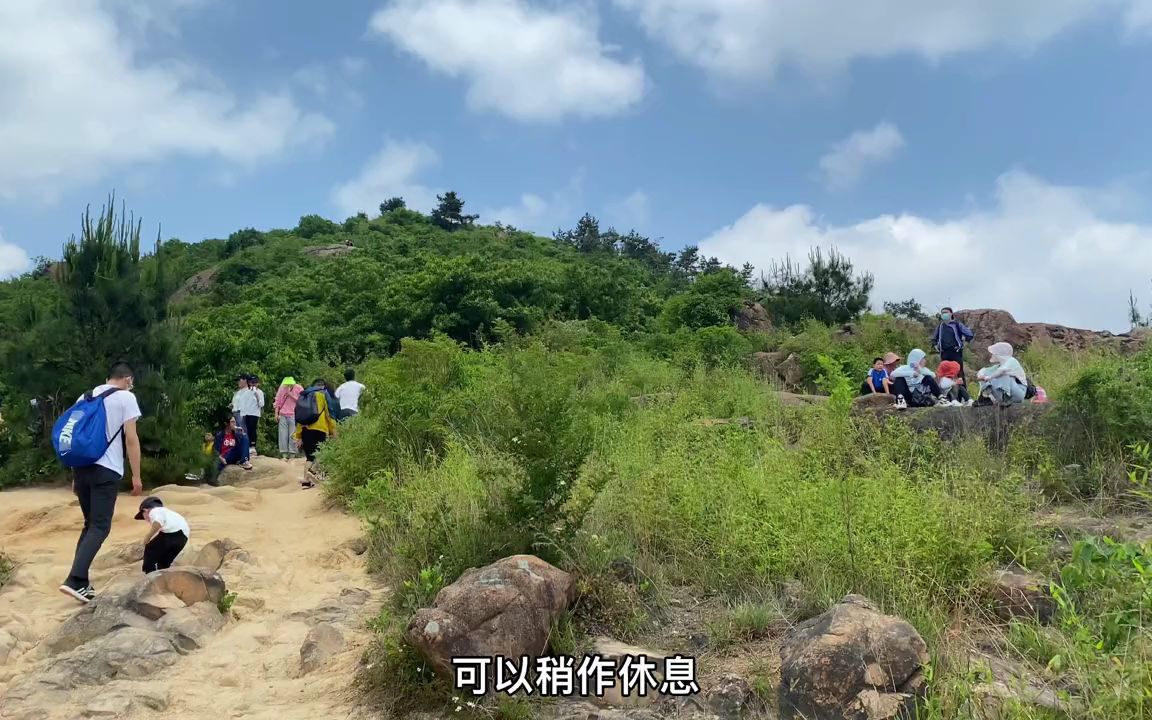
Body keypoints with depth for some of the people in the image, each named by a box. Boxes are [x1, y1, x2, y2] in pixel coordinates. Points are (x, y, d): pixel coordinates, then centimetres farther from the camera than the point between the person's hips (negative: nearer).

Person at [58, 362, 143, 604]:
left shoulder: (84, 397, 17)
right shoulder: (125, 398, -2)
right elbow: (131, 439, -7)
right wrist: (136, 475, -3)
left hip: (82, 468, 6)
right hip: (106, 470, -6)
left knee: (90, 524, 16)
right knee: (100, 527, -5)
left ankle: (81, 582, 14)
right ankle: (75, 580, -17)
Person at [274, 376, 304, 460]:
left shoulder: (299, 388, 1)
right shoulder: (282, 388, 9)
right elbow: (277, 401, 12)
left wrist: (291, 394, -12)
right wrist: (276, 414, 6)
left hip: (293, 416, -3)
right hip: (282, 415, 3)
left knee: (293, 435, -4)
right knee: (283, 435, 0)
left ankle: (292, 454, -1)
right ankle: (284, 454, 3)